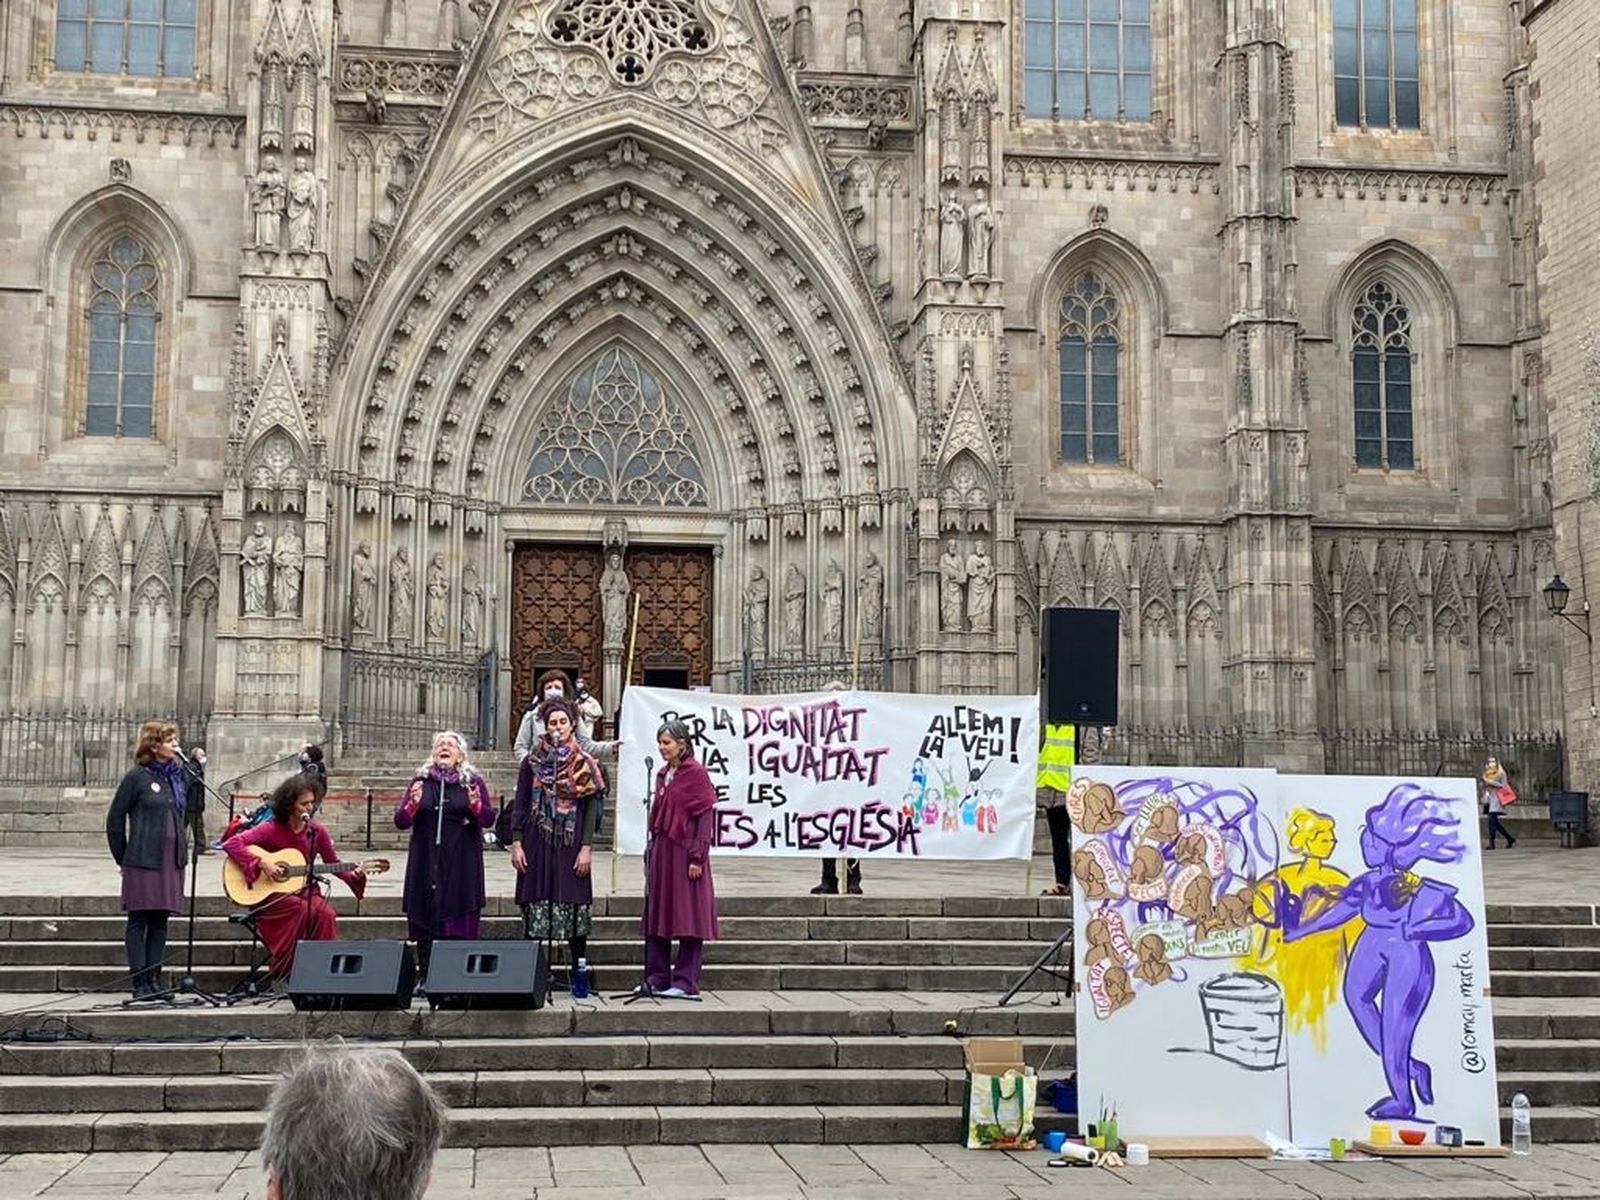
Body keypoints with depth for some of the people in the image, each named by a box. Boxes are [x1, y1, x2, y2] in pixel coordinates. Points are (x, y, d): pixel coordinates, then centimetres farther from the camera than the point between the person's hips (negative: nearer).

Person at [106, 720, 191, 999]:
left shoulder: (180, 776, 10)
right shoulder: (137, 777, -6)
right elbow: (115, 819, -2)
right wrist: (122, 859, 1)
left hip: (173, 860, 5)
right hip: (144, 860, -5)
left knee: (160, 920, 8)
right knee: (139, 920, 1)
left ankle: (154, 979, 14)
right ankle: (139, 983, 4)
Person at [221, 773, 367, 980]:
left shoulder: (316, 831, 2)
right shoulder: (271, 829, -10)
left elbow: (333, 863, 10)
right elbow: (231, 844, -17)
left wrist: (354, 875, -9)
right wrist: (262, 864, -24)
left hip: (304, 891, 3)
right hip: (270, 895, -3)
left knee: (326, 913, -28)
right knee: (304, 911, -32)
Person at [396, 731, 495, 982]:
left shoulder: (473, 782, 7)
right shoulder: (421, 780, 10)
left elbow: (489, 819, 1)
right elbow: (400, 821, 7)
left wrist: (475, 805, -19)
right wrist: (413, 804, -13)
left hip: (461, 863, -1)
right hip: (426, 863, 1)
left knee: (459, 925, -5)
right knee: (425, 924, 0)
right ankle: (426, 978, 7)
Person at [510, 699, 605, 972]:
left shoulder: (585, 764, 4)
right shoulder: (532, 761, 7)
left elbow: (592, 807, 1)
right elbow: (520, 804, 7)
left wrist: (587, 847, -6)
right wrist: (516, 843, -2)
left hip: (571, 844, -1)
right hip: (537, 843, 1)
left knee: (574, 905, -1)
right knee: (536, 906, 0)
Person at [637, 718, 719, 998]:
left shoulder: (696, 773, -8)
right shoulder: (662, 775, 14)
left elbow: (706, 817, -12)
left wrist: (697, 857, -17)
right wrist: (649, 853, 15)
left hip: (684, 852, -8)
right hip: (661, 852, 8)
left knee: (688, 918, -3)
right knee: (656, 916, 10)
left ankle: (685, 982, 0)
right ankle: (656, 979, 16)